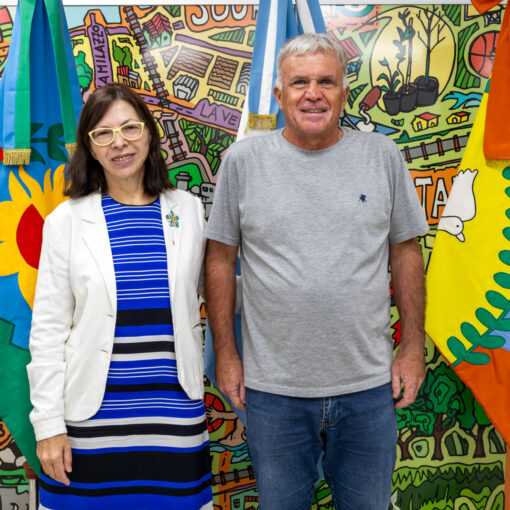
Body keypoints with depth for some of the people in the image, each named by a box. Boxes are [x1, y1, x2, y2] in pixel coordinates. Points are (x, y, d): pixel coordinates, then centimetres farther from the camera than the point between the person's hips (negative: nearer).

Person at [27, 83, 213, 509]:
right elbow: (48, 329, -2)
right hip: (93, 418, -1)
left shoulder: (188, 210, 3)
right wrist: (49, 423, -4)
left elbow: (210, 294, 12)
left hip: (175, 411, 2)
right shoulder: (66, 221, -2)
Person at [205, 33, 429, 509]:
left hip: (369, 385, 1)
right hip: (272, 388, -1)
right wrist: (225, 352, 0)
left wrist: (414, 346, 3)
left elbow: (405, 252, 5)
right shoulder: (243, 160, -3)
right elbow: (220, 259, 1)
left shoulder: (382, 155, 0)